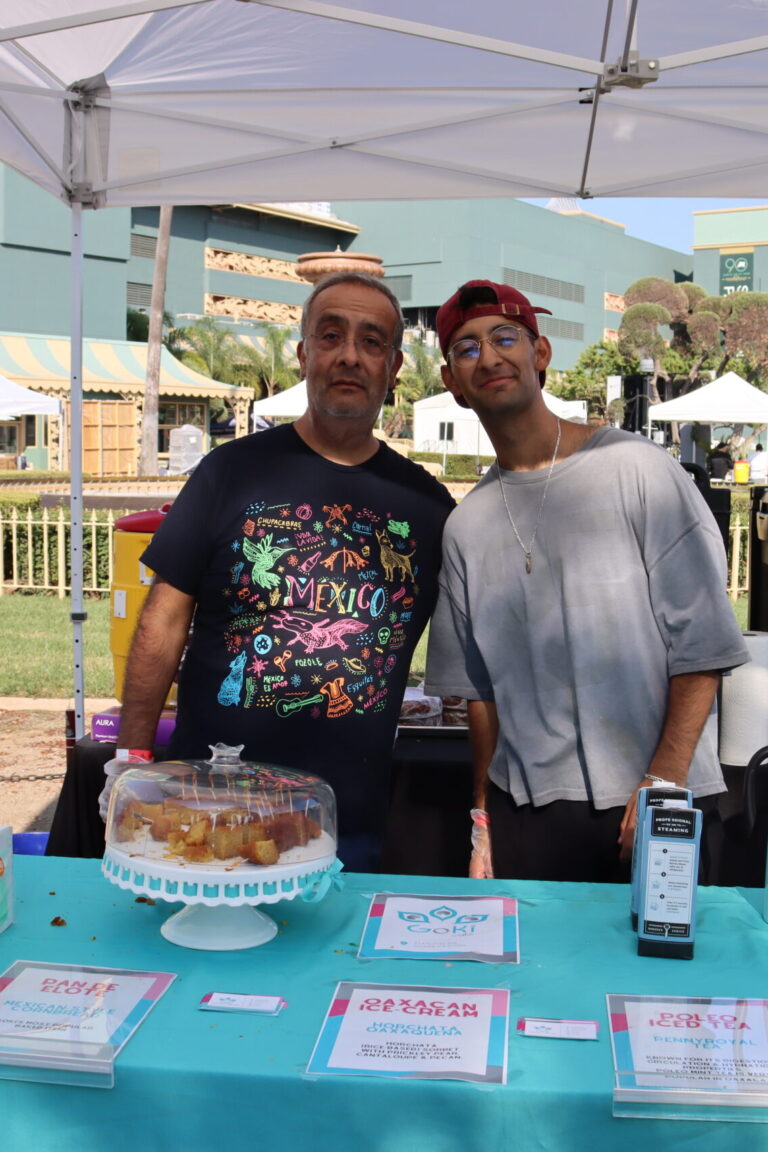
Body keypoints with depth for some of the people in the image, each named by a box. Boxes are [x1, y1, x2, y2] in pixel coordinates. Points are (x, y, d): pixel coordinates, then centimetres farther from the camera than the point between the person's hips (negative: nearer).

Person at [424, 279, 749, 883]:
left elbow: (701, 644, -9)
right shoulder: (466, 523, 7)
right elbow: (479, 686, 12)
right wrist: (484, 814, 9)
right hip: (524, 806, 4)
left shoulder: (638, 470, -6)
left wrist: (664, 779, -15)